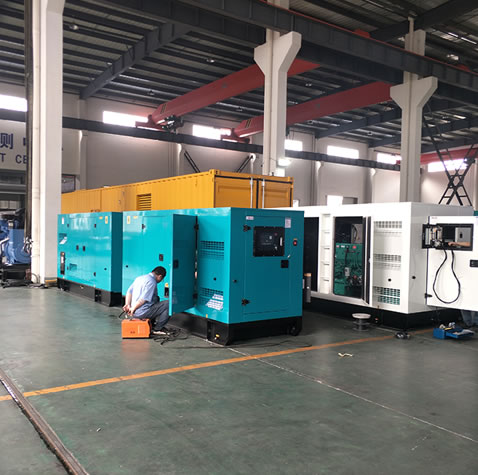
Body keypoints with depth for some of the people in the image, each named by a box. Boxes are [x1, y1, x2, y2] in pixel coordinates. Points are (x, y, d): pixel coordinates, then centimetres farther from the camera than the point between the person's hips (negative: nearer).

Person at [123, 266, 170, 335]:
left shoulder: (140, 278, 12)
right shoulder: (152, 282, -17)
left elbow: (129, 292, 11)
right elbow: (143, 299, -24)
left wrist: (128, 304, 4)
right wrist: (133, 309, -13)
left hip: (135, 311, 10)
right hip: (142, 313, -10)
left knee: (156, 299, 31)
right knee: (168, 304, -12)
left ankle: (152, 324, 27)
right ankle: (157, 329, -3)